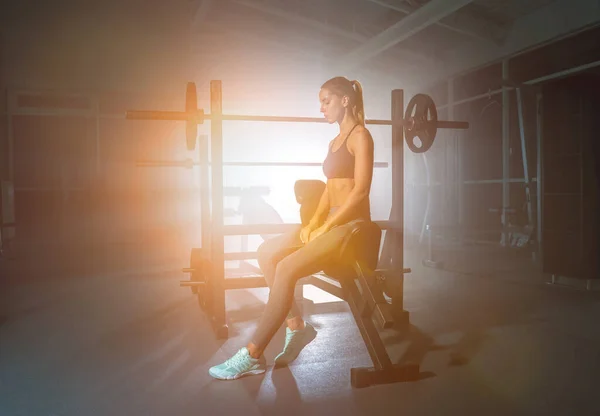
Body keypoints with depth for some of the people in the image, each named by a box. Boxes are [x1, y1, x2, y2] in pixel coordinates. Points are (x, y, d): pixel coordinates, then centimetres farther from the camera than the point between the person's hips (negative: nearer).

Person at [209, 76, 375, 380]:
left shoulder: (361, 136, -8)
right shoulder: (335, 141, 19)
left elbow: (361, 191, -16)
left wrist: (325, 228, -17)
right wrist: (313, 223, 2)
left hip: (352, 224, -9)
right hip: (330, 221, 9)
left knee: (287, 268, -24)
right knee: (267, 253, 0)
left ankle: (253, 355, -16)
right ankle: (296, 326, 2)